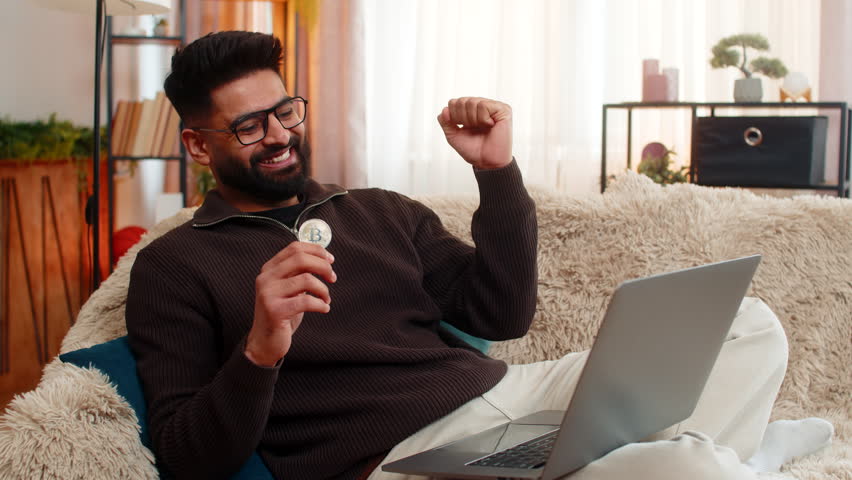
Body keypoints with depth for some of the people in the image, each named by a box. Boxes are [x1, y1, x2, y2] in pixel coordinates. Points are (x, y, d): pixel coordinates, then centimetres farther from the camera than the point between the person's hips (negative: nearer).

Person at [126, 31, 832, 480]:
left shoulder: (381, 212, 22)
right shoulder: (172, 268, 6)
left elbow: (502, 316, 16)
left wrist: (498, 172, 6)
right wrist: (259, 351, -22)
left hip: (508, 391, 7)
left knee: (750, 326, -3)